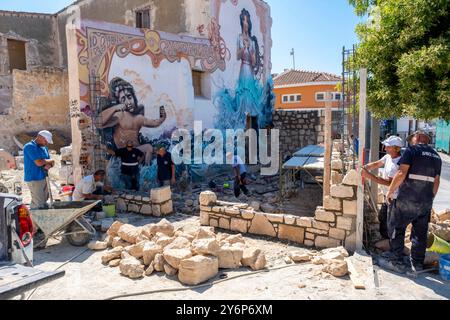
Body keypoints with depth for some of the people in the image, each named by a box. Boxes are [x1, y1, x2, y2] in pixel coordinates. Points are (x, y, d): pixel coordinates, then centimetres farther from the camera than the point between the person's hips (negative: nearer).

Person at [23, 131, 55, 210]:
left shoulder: (44, 147, 12)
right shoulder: (30, 147, -13)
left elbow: (51, 162, 13)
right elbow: (39, 162, -23)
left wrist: (48, 165, -10)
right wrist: (50, 161, -5)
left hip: (43, 178, 8)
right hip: (34, 179, -8)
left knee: (44, 200, 14)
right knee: (38, 204, -7)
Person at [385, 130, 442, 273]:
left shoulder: (412, 150, -7)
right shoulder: (436, 156, 14)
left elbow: (401, 173, -17)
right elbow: (436, 181, 16)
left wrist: (390, 191, -8)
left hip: (406, 200, -6)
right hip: (426, 202, 6)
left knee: (396, 228, 8)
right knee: (420, 233, 14)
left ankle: (397, 261, 13)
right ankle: (417, 264, 23)